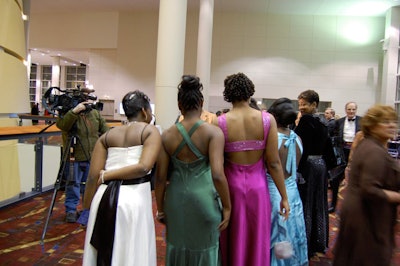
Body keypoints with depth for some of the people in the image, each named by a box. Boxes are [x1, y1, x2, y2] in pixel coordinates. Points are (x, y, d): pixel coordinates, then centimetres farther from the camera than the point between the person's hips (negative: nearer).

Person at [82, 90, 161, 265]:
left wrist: (87, 205, 10)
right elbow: (143, 167, -15)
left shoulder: (107, 135, 11)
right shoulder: (150, 131, 1)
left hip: (104, 196, 4)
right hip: (134, 198, -4)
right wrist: (107, 175, -6)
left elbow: (93, 175, 3)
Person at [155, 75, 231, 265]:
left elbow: (160, 177, 0)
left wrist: (160, 208, 13)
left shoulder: (167, 135, -4)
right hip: (204, 197, -3)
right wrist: (227, 207, -7)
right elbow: (218, 175, -20)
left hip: (176, 198, 3)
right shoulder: (213, 132, -13)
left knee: (177, 247, 22)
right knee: (204, 249, 19)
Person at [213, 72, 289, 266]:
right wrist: (284, 196, 1)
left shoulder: (220, 122, -12)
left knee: (233, 242, 17)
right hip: (258, 186, 1)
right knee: (257, 241, 18)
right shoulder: (267, 119, -10)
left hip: (232, 185, 0)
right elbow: (273, 163, -9)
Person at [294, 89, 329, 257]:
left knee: (306, 204, 1)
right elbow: (325, 146, 14)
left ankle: (307, 246, 11)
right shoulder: (322, 122, 9)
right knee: (318, 204, 16)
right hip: (320, 165, 9)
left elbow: (303, 148, -20)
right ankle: (319, 242, 29)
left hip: (307, 166, -8)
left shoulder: (306, 120, -16)